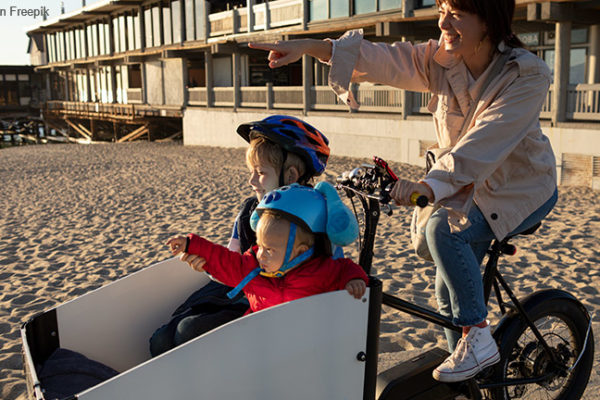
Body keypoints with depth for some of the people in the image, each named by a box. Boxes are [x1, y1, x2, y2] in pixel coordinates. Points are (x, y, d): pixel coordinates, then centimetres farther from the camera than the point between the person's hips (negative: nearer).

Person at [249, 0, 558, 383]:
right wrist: (308, 46, -25)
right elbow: (380, 57, -15)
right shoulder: (441, 61, -9)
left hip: (524, 190, -6)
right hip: (472, 187, 6)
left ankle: (478, 337, -15)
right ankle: (468, 374, 26)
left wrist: (427, 186, -51)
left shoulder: (527, 76, -25)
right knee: (450, 288, 5)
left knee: (443, 229, -31)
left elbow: (483, 144, -38)